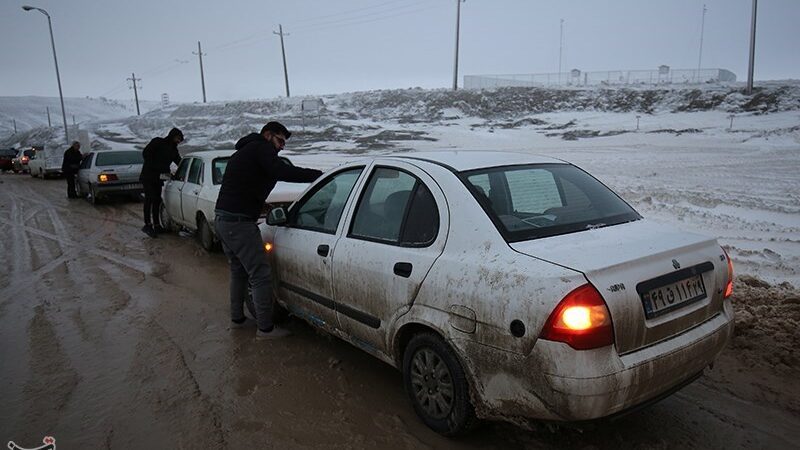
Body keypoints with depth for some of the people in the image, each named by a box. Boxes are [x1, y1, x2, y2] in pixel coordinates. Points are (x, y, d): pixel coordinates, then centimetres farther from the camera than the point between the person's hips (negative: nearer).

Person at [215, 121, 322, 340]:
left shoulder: (243, 151, 24)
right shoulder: (261, 147, -6)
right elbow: (282, 172, -23)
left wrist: (261, 206, 22)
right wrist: (319, 175, -21)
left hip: (222, 219, 11)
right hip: (239, 222, -11)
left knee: (239, 271, 23)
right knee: (261, 274, -5)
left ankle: (237, 318, 33)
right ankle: (265, 328, 1)